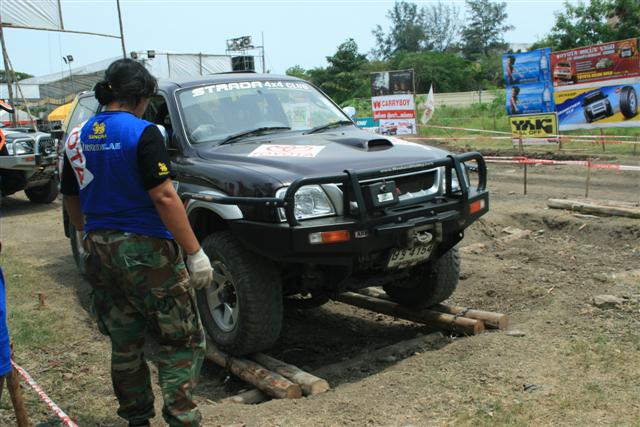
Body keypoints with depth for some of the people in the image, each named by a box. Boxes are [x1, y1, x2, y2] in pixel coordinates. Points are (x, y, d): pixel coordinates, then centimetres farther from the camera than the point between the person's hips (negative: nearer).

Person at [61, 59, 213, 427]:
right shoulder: (142, 133, -13)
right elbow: (164, 198, -20)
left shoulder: (78, 137, 8)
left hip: (99, 250, 7)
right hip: (145, 250, -7)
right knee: (183, 341, 4)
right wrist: (195, 252, -17)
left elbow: (70, 197, 18)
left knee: (124, 344, 18)